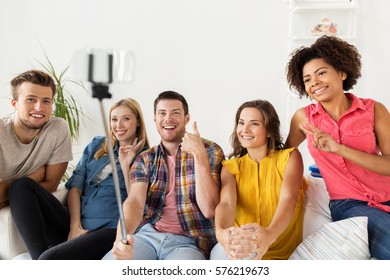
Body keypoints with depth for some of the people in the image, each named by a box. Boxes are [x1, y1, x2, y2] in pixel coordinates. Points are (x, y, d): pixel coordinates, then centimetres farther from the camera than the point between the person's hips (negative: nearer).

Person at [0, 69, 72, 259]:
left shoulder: (59, 129, -12)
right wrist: (33, 177, -17)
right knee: (23, 184, -28)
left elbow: (51, 185, -7)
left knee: (21, 186, -27)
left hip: (39, 213, 1)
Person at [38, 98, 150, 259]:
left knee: (51, 258, -28)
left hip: (111, 228, -5)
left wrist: (125, 166, -9)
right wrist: (75, 226, -5)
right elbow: (76, 187, 9)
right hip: (79, 224, 5)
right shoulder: (96, 145, 17)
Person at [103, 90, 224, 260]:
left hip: (187, 241, -2)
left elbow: (209, 210, -9)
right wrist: (121, 236, -29)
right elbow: (134, 201, -8)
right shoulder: (144, 160, 10)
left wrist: (199, 154, -16)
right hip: (146, 235, 2)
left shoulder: (210, 151, 2)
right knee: (109, 260, -26)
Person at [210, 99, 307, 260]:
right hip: (241, 248, 1)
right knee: (222, 252, -31)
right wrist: (221, 232, -38)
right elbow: (226, 203, -13)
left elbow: (288, 199, -18)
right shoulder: (231, 167, 8)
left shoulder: (289, 157, 1)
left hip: (283, 253, -1)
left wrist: (269, 235, -41)